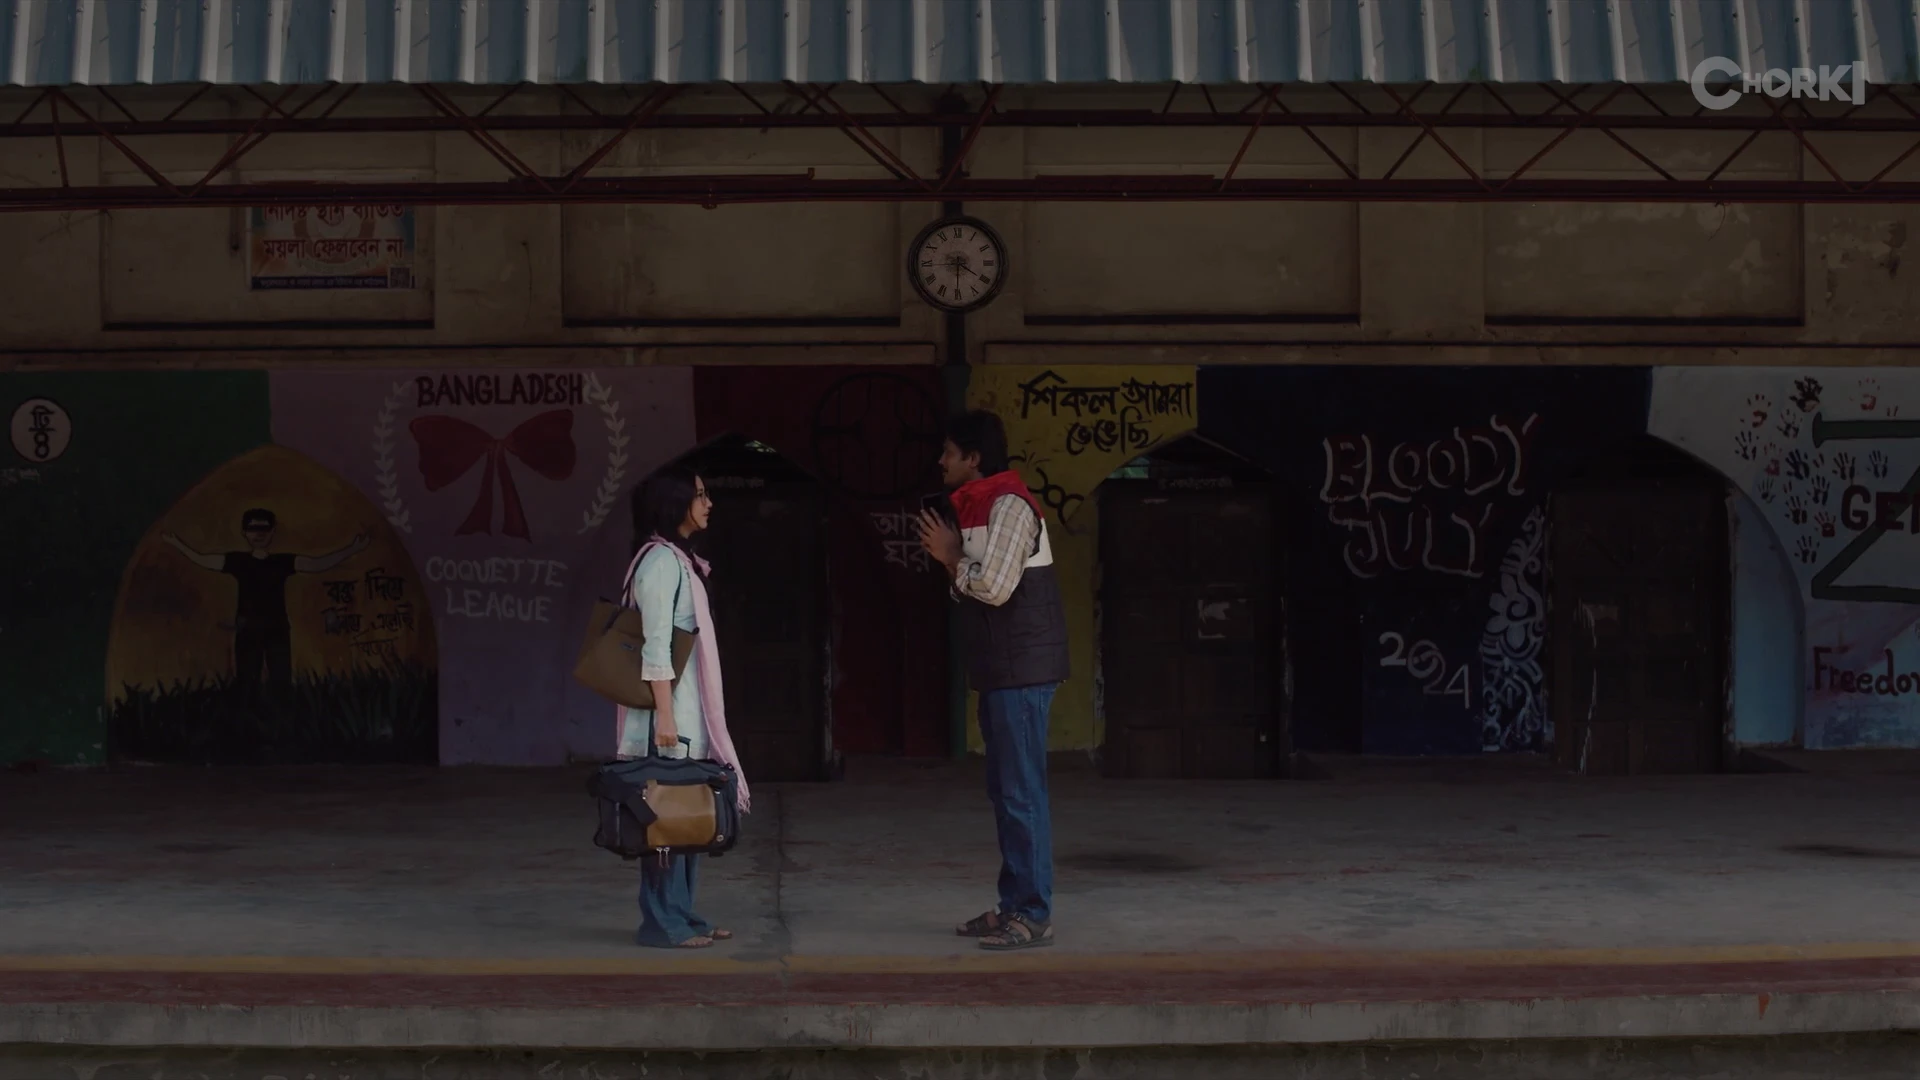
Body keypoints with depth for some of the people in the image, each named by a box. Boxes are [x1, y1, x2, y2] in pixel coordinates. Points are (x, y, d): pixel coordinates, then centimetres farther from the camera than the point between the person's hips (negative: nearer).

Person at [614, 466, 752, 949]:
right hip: (671, 712, -10)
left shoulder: (680, 560, 16)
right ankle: (663, 922, -1)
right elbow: (656, 647, -19)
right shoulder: (661, 561, -13)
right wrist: (665, 717, -22)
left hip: (688, 710, 10)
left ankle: (681, 916, 18)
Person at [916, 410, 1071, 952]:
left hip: (1022, 670, -10)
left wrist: (952, 558, -4)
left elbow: (995, 586, -20)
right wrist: (951, 559, 4)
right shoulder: (980, 507, 18)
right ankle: (1013, 905, 19)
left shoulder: (1009, 504, -12)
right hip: (1000, 671, 10)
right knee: (1004, 791, 12)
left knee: (1022, 793, -8)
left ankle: (1033, 915, -4)